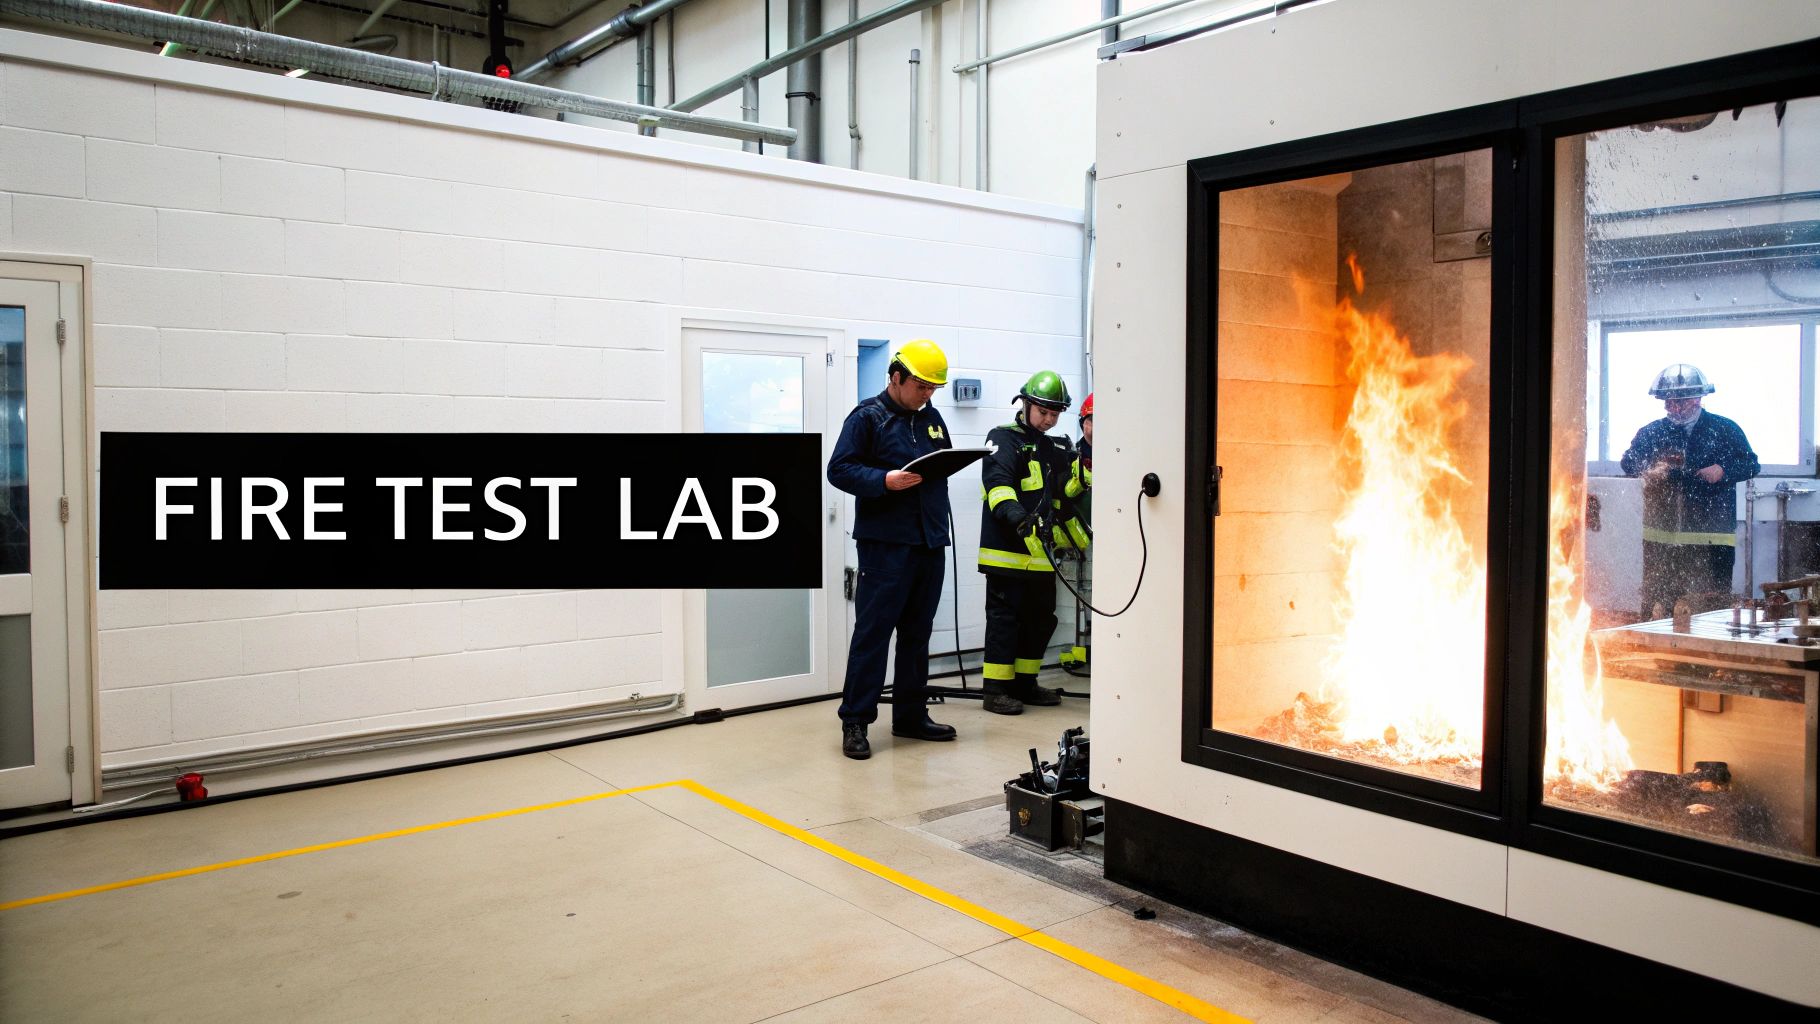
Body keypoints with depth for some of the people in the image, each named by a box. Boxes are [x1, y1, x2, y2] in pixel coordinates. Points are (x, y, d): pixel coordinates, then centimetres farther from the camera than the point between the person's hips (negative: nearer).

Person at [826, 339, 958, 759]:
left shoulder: (931, 418, 17)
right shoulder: (867, 416, -4)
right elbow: (839, 469, -10)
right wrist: (885, 481, -23)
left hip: (929, 543, 7)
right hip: (886, 543, -7)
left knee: (917, 634, 13)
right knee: (872, 632, -6)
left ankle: (911, 716, 23)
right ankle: (855, 721, 1)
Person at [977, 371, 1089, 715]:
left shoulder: (1058, 449, 20)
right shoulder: (1004, 439, -5)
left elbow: (1064, 501, 29)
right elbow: (996, 481, -23)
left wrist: (1079, 538, 30)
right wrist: (1012, 512, -39)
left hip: (1041, 552, 8)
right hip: (1006, 550, -8)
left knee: (1041, 619, 11)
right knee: (1005, 617, -4)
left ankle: (1024, 684, 23)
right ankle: (996, 690, 2)